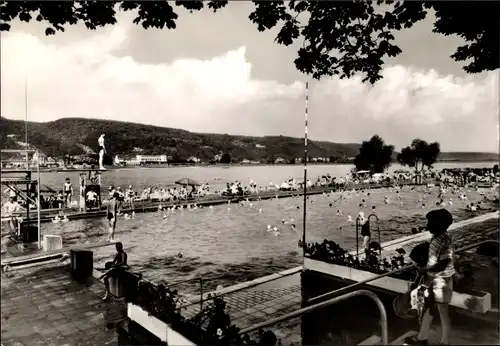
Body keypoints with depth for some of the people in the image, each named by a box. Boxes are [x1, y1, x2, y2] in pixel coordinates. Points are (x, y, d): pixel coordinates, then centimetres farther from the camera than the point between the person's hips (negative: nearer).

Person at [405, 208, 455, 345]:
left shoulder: (445, 240, -24)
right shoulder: (436, 237, 2)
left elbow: (443, 264, -29)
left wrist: (424, 270, -21)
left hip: (442, 281, -9)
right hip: (432, 279, 9)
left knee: (443, 312, 8)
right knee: (427, 308, 20)